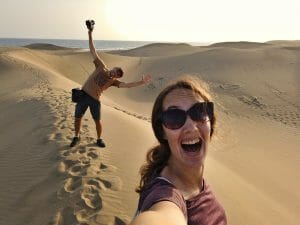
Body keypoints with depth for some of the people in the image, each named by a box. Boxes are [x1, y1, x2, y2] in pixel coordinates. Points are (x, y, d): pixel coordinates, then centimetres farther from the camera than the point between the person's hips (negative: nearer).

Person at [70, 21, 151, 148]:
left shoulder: (113, 81, -4)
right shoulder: (101, 67, -4)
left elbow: (127, 85, -16)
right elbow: (93, 51, -4)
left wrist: (142, 82, -28)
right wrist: (90, 33, -7)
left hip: (95, 99, 0)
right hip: (83, 95, 0)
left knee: (97, 121, 3)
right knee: (77, 118, 6)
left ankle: (99, 139, 26)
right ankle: (76, 137, 27)